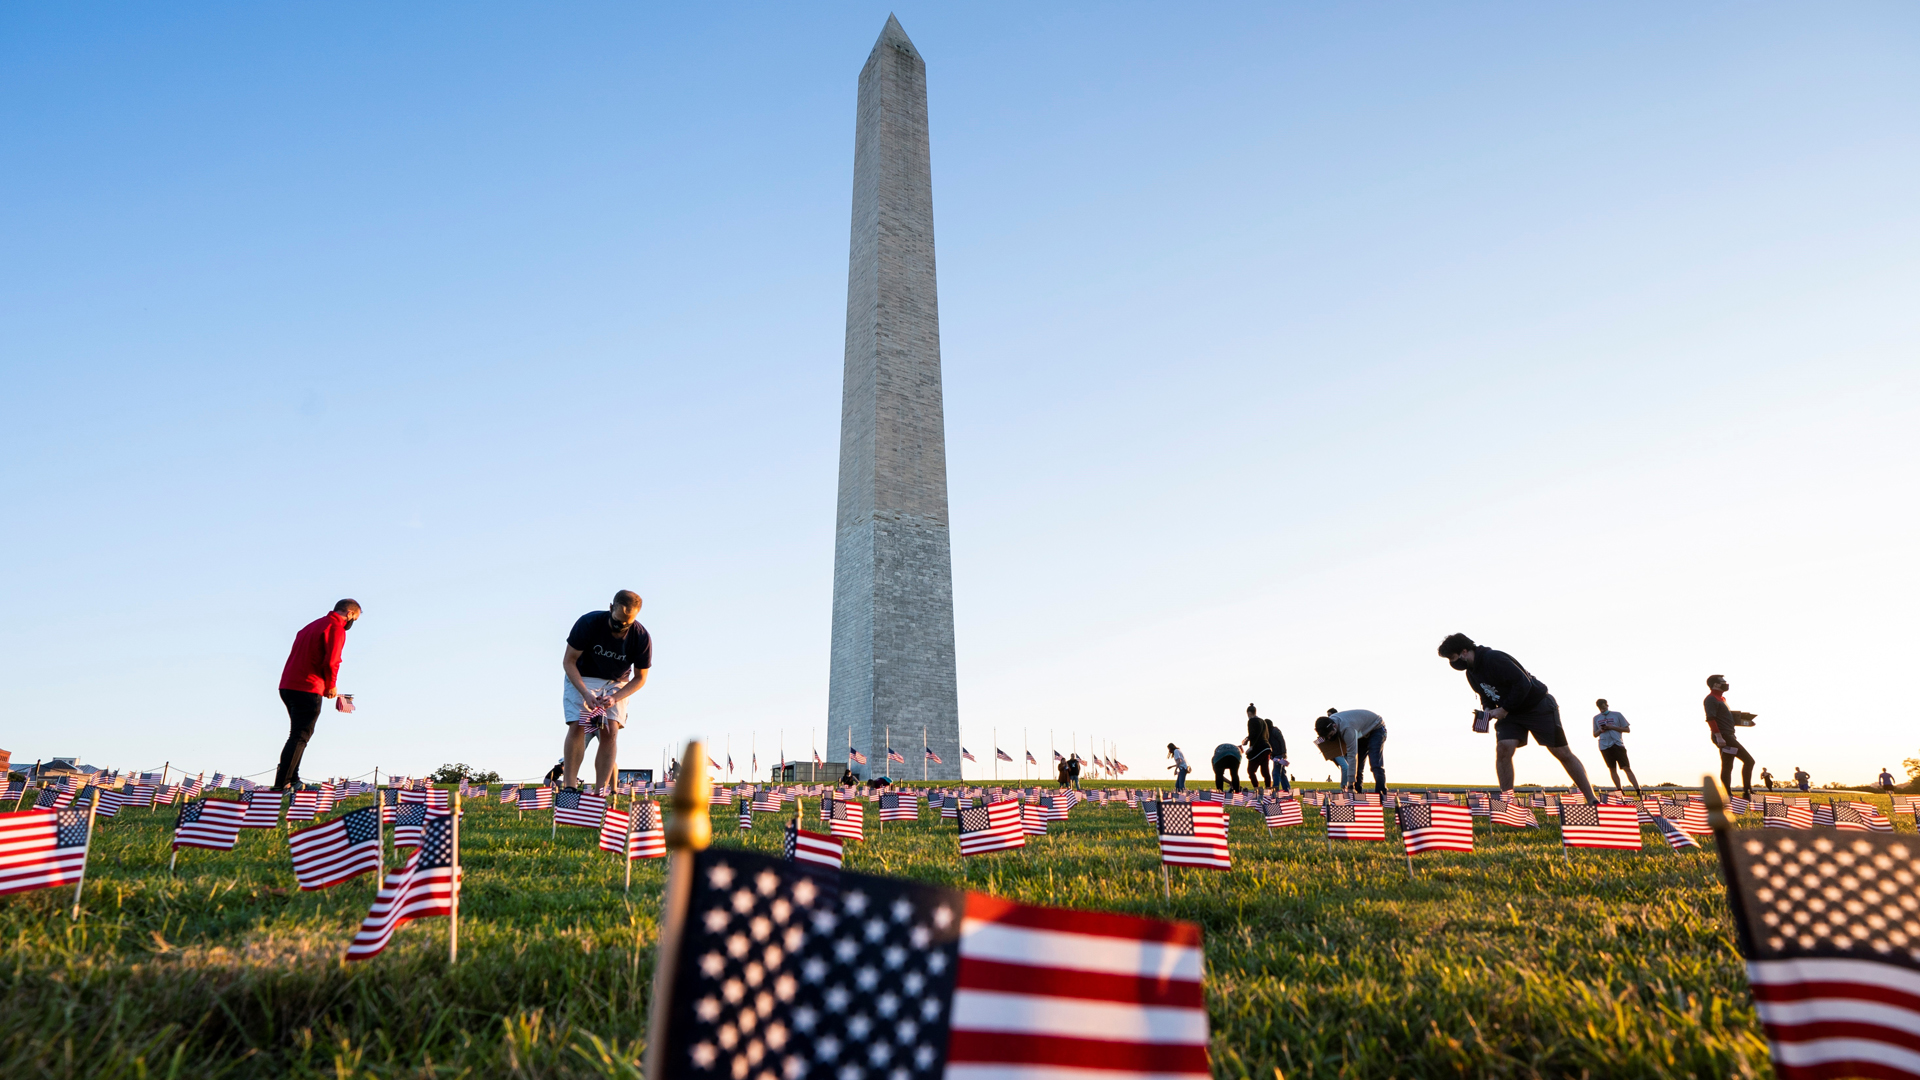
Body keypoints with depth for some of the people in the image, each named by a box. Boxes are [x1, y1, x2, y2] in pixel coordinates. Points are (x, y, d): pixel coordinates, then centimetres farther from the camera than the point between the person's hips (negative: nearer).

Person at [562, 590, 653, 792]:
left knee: (610, 731, -15)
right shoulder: (588, 623, -24)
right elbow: (568, 661, -16)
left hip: (616, 684, 1)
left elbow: (640, 678, -9)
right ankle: (570, 786, -13)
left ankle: (600, 792, -13)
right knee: (577, 726, -20)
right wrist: (585, 693, -28)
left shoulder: (642, 637, -20)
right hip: (581, 679, -1)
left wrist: (615, 698, -25)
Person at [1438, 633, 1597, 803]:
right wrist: (1487, 710, -6)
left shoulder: (1493, 658, -26)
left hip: (1539, 705, -7)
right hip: (1511, 712, 7)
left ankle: (1592, 800, 11)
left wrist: (1504, 710, -23)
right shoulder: (1471, 673, 2)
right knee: (1503, 748, -15)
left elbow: (1523, 683, -28)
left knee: (1563, 753, -1)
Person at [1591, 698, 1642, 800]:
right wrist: (1600, 730, -3)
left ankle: (1638, 792, -8)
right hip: (1604, 746, 3)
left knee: (1627, 768, -8)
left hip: (1618, 745, -3)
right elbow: (1595, 735, 19)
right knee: (1612, 769, 2)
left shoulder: (1617, 715, 9)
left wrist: (1612, 727, -6)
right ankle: (1620, 791, 6)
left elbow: (1627, 729, 7)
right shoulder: (1596, 718, 15)